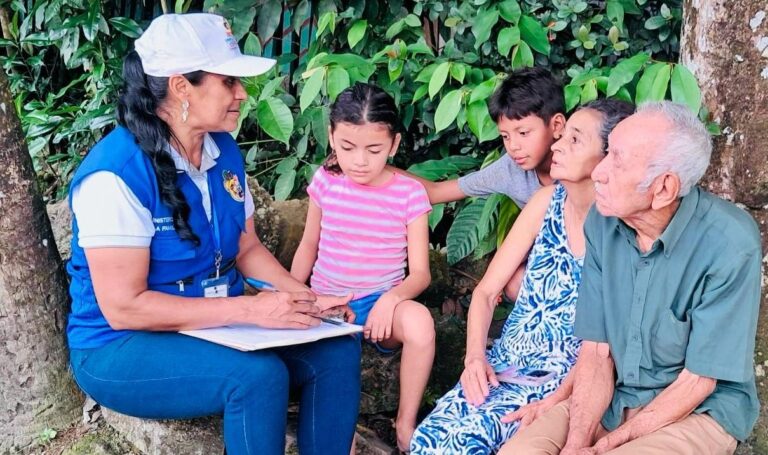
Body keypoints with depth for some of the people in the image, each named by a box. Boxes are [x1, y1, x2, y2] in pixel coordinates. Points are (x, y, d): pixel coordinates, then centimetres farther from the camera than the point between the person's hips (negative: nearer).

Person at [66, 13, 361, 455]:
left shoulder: (225, 152, 1)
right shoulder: (116, 174, -23)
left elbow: (247, 248, 10)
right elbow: (123, 307, -25)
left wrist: (304, 298, -8)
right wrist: (250, 309, -27)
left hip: (220, 324, 7)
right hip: (123, 347, -7)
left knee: (337, 352, -11)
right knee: (258, 374, -31)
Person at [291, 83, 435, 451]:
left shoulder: (409, 194, -6)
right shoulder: (325, 181, 0)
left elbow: (420, 273, -7)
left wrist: (391, 298, -28)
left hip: (382, 301, 0)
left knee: (419, 320, -35)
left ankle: (405, 422, -11)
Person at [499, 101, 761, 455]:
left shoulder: (730, 244, -22)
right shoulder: (603, 220, -7)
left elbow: (696, 382, -16)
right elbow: (596, 348, -4)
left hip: (700, 409, -4)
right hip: (615, 397, 5)